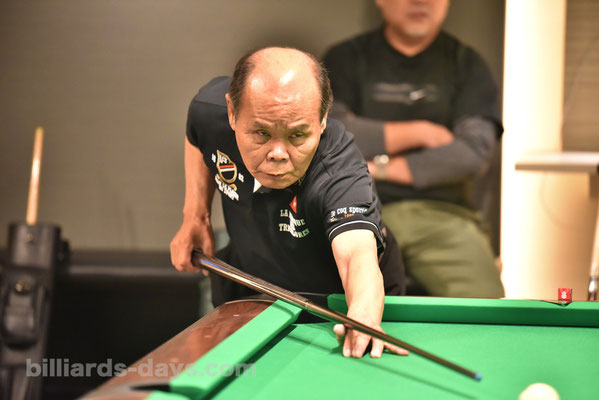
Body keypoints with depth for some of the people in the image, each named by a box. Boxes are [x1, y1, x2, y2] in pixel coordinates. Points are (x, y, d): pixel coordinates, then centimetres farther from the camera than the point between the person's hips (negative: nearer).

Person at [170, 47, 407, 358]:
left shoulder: (340, 175, -41)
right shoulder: (211, 109, -25)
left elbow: (358, 255, -59)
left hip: (338, 299, -2)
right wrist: (195, 215, -6)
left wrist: (364, 316, -80)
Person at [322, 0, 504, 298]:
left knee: (485, 298, -25)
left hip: (442, 214, 1)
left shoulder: (466, 64, 11)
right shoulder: (345, 59, 11)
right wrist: (418, 132, -3)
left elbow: (475, 151, -4)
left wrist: (382, 169, -6)